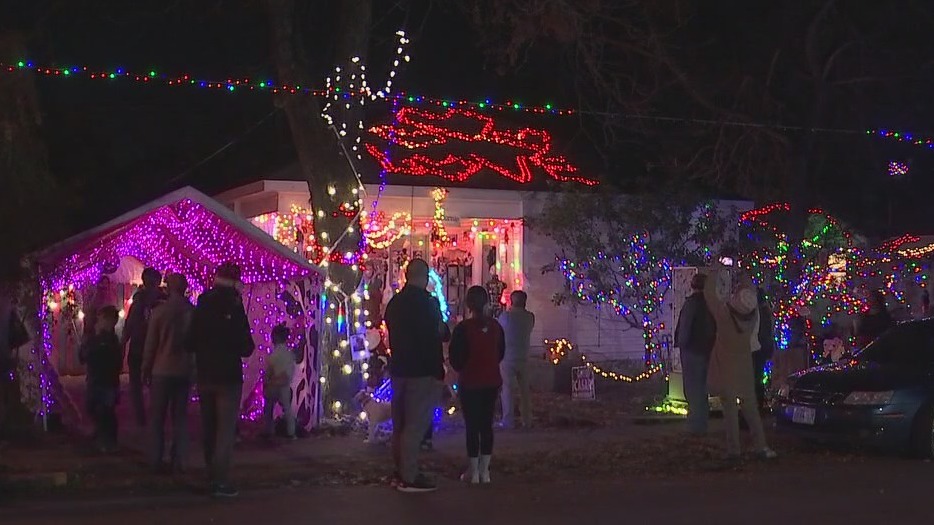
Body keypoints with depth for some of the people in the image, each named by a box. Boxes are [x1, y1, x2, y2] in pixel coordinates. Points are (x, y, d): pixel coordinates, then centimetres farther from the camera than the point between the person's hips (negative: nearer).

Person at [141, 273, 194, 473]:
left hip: (161, 371, -1)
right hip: (184, 372, 2)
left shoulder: (159, 311, -8)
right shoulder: (192, 312, -4)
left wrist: (146, 370, 5)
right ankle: (178, 462, 6)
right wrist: (194, 368, 11)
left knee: (157, 418, 9)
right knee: (180, 418, 8)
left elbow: (150, 344, -4)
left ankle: (156, 461, 8)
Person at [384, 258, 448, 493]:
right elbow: (439, 334, -14)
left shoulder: (394, 302, 8)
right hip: (423, 372, -8)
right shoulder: (427, 302, -14)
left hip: (399, 369, 8)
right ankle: (409, 477, -5)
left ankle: (401, 472, 20)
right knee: (416, 424, -5)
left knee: (401, 423, 14)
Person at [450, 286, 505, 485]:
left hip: (470, 383, -4)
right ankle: (484, 470, 13)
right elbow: (501, 353, 11)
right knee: (487, 424, 10)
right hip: (492, 382, 4)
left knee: (472, 426, 2)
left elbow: (455, 358, -8)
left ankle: (473, 472, 4)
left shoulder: (463, 328, -14)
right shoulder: (495, 326, 0)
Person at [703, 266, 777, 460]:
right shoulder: (753, 314, -11)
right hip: (744, 369, 4)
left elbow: (709, 292, -10)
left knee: (730, 409, 0)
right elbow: (751, 289, 8)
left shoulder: (724, 313, -22)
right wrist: (742, 275, 15)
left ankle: (733, 449, 1)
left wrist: (714, 272, 1)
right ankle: (761, 446, 7)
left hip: (726, 370, -3)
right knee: (750, 408, 10)